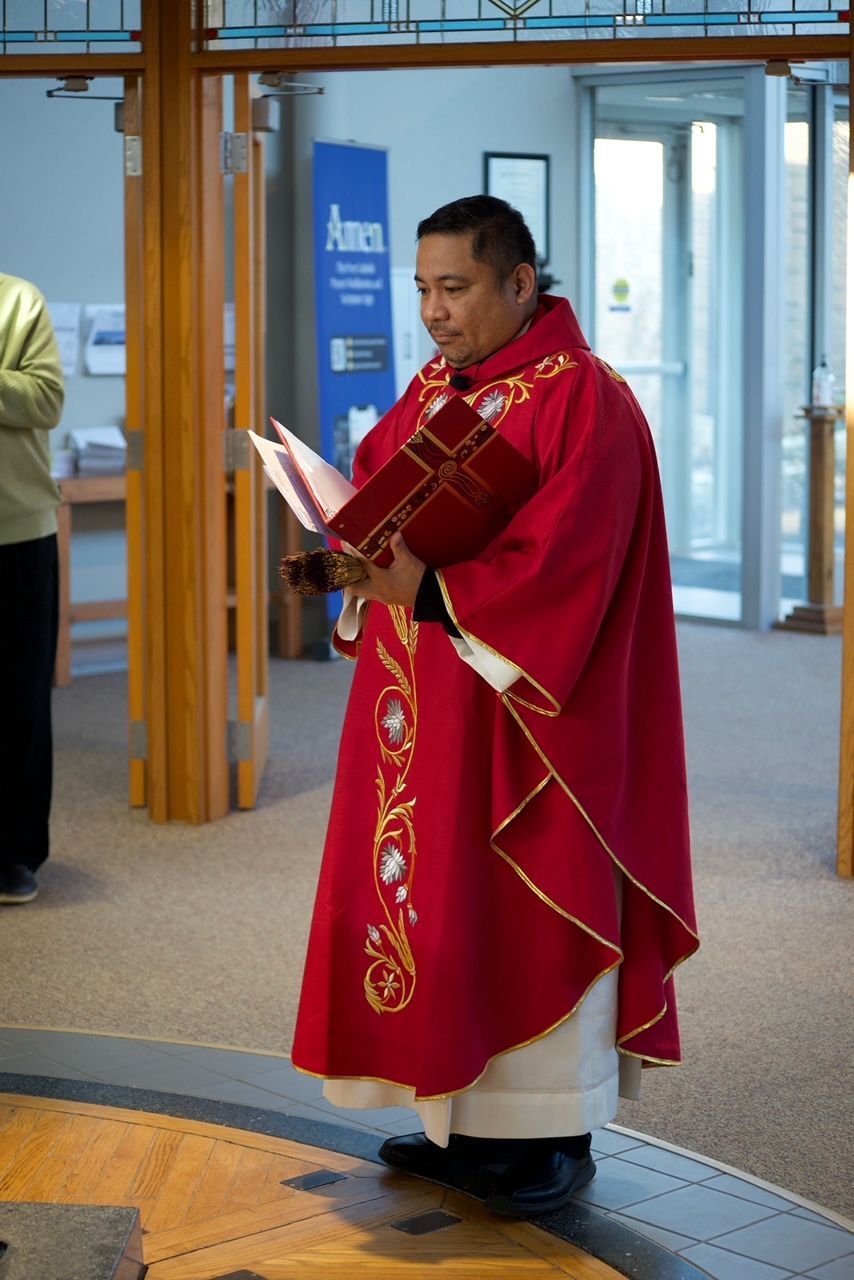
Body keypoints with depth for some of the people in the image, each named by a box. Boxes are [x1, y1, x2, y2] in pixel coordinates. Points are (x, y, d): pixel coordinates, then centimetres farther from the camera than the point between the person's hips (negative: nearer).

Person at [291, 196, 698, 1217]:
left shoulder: (584, 402, -13)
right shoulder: (431, 388, 12)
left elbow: (564, 562, -21)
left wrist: (428, 589, -23)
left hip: (521, 708, -8)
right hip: (419, 707, 8)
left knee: (527, 910, -1)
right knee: (431, 899, 10)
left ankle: (557, 1135, 12)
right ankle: (465, 1118, 22)